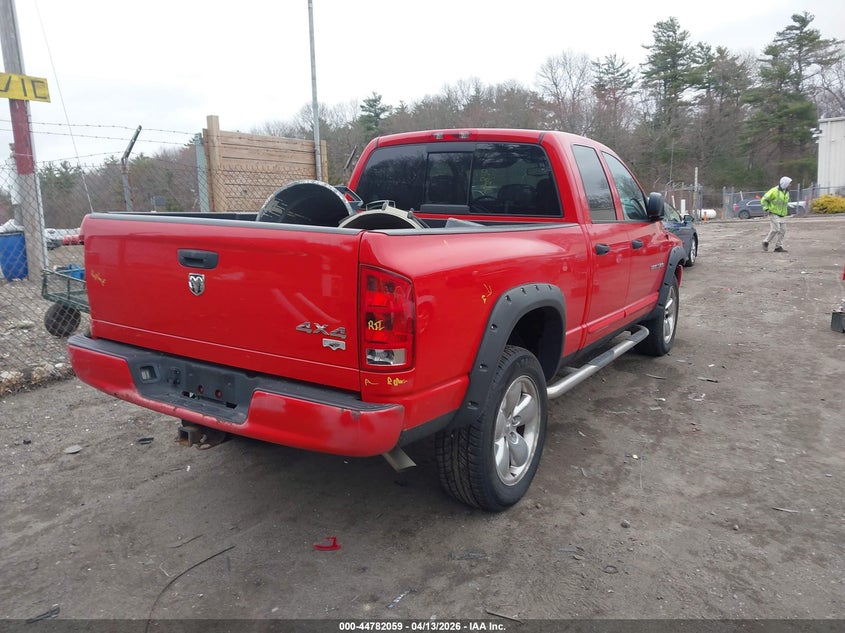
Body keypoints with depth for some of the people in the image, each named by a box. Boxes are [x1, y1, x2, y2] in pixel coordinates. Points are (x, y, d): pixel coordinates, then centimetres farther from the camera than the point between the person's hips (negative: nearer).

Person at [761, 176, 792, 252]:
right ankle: (766, 242, 2)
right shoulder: (774, 191, -12)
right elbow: (763, 199, -9)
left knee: (782, 231, 0)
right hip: (774, 214, -7)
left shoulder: (786, 192, 12)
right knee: (775, 229, -16)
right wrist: (766, 209, -17)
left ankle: (778, 247, 3)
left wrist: (786, 210, 19)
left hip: (782, 215, 7)